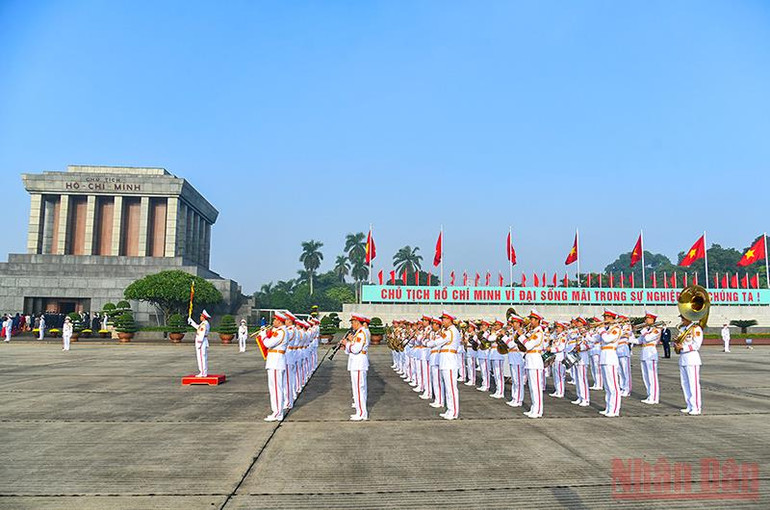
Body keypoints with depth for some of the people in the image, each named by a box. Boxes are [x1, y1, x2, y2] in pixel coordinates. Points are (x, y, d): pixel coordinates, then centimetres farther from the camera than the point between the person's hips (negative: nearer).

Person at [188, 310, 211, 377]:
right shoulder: (206, 323, 13)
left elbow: (202, 335, -22)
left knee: (201, 358, -7)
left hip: (201, 342, -10)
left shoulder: (204, 324, -18)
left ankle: (202, 373, -6)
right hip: (204, 342, 10)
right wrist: (191, 322, 32)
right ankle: (205, 373, 16)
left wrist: (199, 344, -22)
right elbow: (198, 327, 28)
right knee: (204, 358, 12)